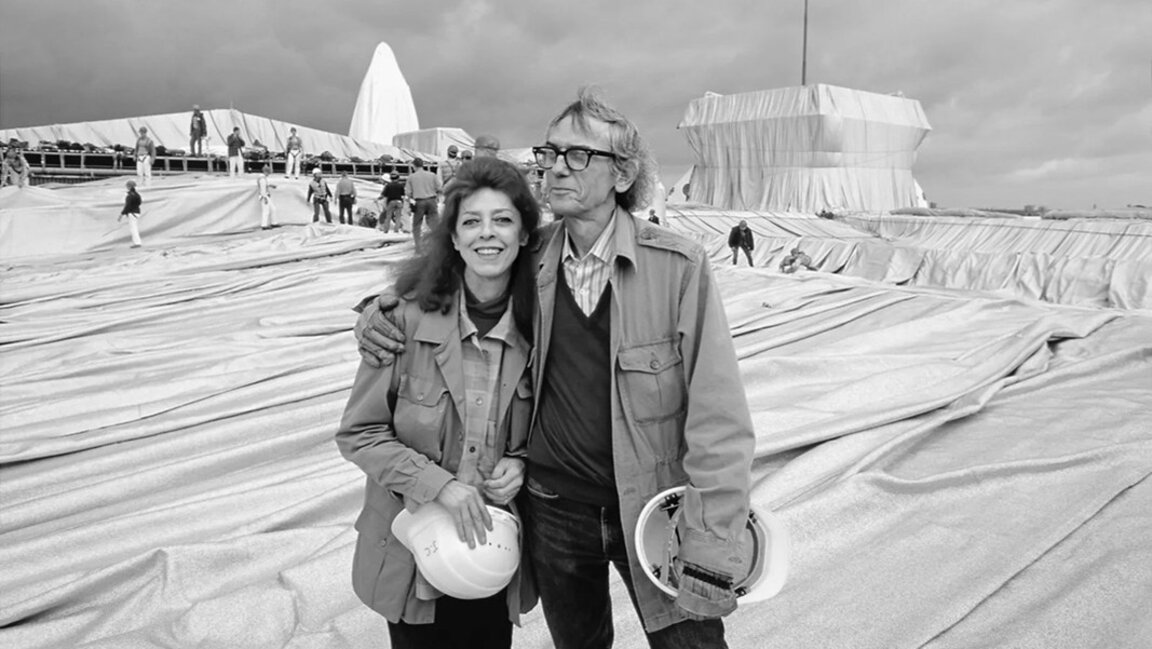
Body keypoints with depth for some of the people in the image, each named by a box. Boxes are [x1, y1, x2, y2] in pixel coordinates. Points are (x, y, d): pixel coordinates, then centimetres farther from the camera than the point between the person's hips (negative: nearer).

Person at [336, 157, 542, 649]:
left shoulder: (535, 323, -7)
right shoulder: (409, 318, -16)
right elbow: (359, 433, -10)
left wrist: (520, 461, -11)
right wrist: (439, 485, -20)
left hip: (494, 547, 2)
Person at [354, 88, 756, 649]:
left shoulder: (677, 266, -14)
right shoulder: (528, 261, -3)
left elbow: (717, 419, -15)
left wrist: (710, 555, -19)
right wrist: (380, 308, -5)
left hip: (653, 510, -3)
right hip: (552, 512, 3)